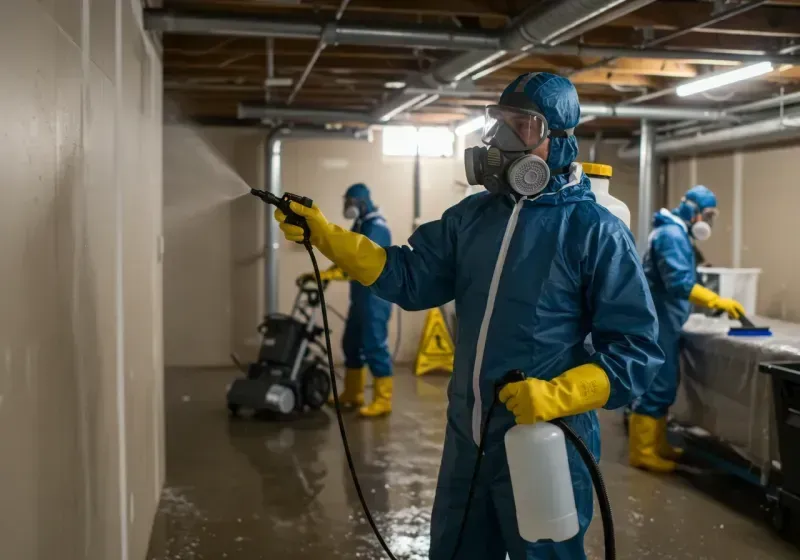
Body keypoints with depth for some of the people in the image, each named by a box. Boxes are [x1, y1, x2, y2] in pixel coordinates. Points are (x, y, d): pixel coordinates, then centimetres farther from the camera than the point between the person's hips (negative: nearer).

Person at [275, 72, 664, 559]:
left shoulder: (595, 231, -12)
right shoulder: (472, 216, 7)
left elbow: (638, 349, -12)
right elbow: (411, 278, 4)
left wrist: (558, 396, -25)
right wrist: (327, 236, -6)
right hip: (467, 441, 6)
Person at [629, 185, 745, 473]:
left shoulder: (676, 233, 17)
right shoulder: (672, 234, -16)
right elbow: (680, 284, -26)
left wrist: (712, 302, 13)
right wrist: (719, 302, -25)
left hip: (664, 321, 11)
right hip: (658, 322, -11)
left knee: (664, 385, 14)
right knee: (656, 386, -8)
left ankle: (657, 445, 22)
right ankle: (642, 452, -3)